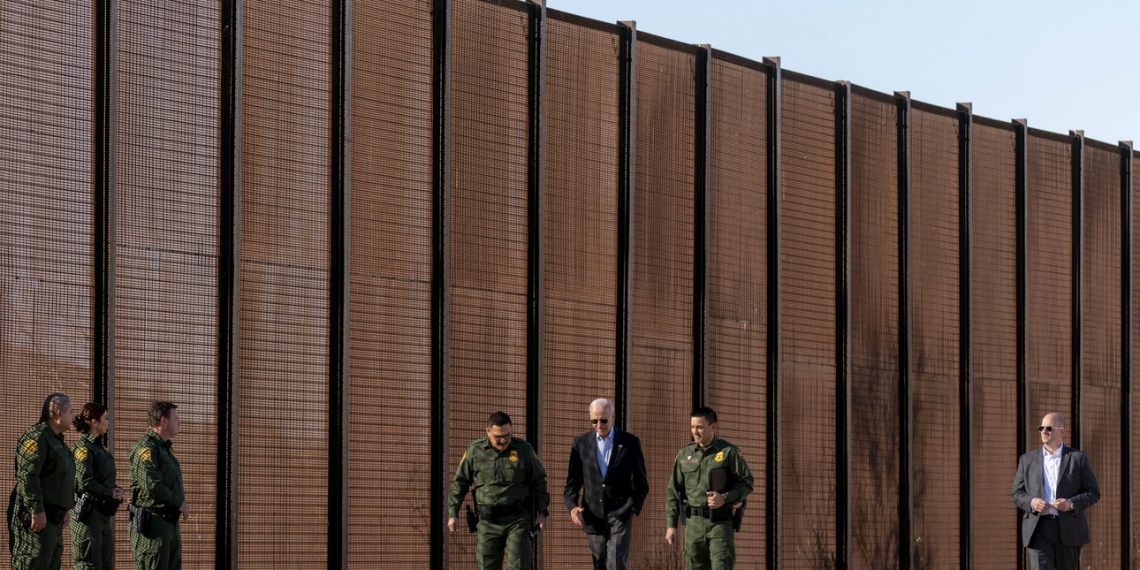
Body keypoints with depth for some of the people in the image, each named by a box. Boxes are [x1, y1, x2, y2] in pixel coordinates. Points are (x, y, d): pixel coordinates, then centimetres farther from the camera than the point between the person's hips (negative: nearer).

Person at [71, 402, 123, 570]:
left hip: (103, 514, 9)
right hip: (87, 512, -9)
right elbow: (85, 482, -20)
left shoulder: (99, 446, 17)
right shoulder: (84, 448, -11)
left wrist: (117, 490, 2)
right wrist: (111, 493, -11)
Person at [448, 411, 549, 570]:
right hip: (488, 522, 2)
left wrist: (542, 512, 1)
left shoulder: (524, 449, 0)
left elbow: (539, 481, 8)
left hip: (517, 520, -2)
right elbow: (460, 482, 10)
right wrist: (452, 514, 7)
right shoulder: (475, 451, 2)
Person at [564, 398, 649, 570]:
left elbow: (641, 482, 7)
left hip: (620, 514, -3)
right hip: (593, 515, 3)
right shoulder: (581, 443, 5)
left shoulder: (630, 442, 1)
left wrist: (635, 507, -3)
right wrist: (572, 506, -11)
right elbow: (572, 481, 6)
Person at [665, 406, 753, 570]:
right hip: (694, 522, 3)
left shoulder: (728, 452, -1)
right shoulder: (684, 454, 8)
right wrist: (671, 525, 5)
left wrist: (725, 498, -16)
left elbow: (746, 482, 1)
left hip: (720, 521, -3)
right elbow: (673, 492, 10)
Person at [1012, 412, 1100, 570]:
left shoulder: (1078, 458, 6)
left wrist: (1071, 504, -15)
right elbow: (1017, 494, 11)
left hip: (1069, 529, 0)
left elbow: (1093, 493, 4)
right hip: (1038, 529, 0)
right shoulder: (1027, 459, 11)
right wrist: (1032, 502, -11)